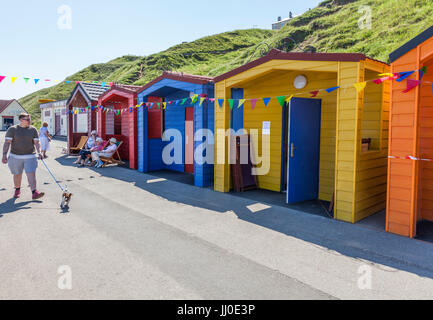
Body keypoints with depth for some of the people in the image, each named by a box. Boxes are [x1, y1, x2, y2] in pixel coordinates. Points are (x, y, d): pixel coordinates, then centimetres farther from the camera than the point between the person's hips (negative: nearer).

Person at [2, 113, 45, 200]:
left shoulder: (33, 129, 3)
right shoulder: (12, 129, -2)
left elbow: (36, 142, 0)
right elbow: (7, 142, -5)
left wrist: (39, 152, -14)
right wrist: (4, 155, -13)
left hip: (30, 156, 0)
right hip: (15, 156, 0)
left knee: (31, 174, -10)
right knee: (17, 174, 12)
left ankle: (34, 193, -14)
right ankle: (17, 190, 32)